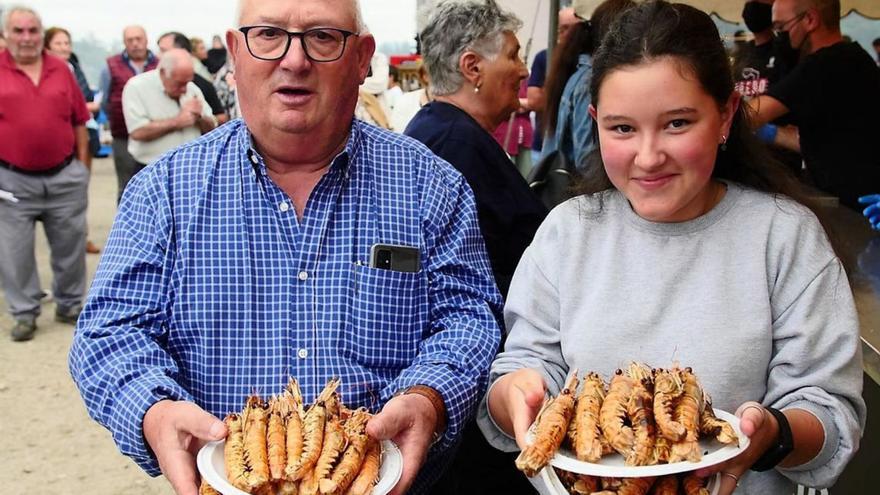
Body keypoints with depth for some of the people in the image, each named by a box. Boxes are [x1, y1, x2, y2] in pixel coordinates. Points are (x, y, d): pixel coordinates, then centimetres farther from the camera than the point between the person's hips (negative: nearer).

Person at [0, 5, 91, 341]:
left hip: (65, 176, 2)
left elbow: (79, 122, 9)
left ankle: (70, 306, 28)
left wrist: (82, 166, 7)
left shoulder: (60, 69, 4)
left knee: (71, 246, 12)